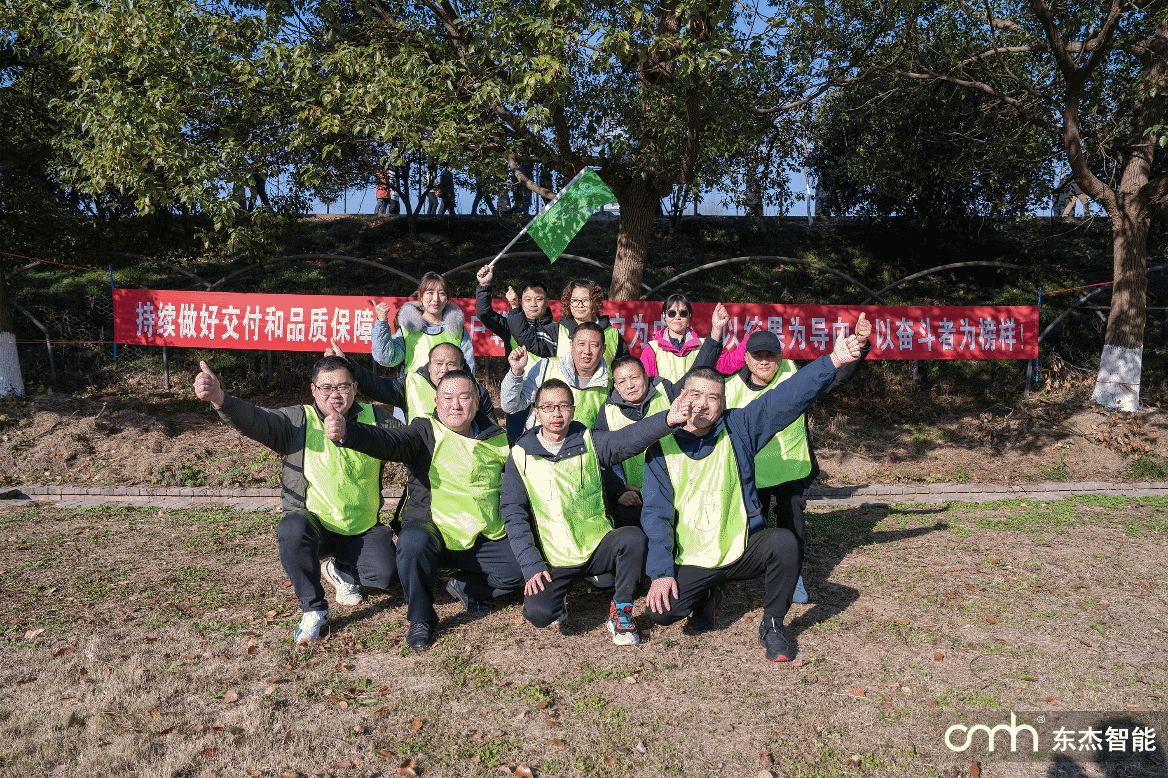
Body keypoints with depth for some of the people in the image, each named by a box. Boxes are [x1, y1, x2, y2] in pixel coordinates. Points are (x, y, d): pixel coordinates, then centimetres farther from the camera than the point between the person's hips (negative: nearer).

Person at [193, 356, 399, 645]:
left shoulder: (376, 420, 1)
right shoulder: (297, 421, -5)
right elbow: (254, 420, -22)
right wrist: (219, 398, -41)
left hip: (362, 529, 1)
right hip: (314, 522, -1)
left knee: (386, 574, -21)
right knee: (292, 530, -36)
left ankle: (341, 572, 17)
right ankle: (313, 610, -15)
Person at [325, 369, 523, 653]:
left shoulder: (495, 438, 9)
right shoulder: (425, 432, -4)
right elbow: (388, 442, -24)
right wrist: (346, 433, -44)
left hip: (483, 538, 4)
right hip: (433, 529, -4)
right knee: (413, 541, -37)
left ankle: (465, 586, 15)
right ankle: (421, 619, -10)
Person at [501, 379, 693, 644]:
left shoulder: (589, 443, 1)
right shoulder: (520, 456, 2)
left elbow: (628, 439, -20)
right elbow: (514, 515, 0)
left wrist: (667, 420, -40)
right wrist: (531, 565, -11)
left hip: (599, 547, 1)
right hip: (555, 560, 0)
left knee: (633, 537, -29)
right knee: (538, 612, -23)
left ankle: (620, 612, -7)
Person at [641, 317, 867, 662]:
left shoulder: (738, 428, -2)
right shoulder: (662, 447, -3)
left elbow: (788, 396, -13)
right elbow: (656, 514, -6)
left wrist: (833, 361, -25)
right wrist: (661, 572, -16)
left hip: (743, 548, 0)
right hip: (692, 560, 0)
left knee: (784, 542, -29)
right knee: (662, 610, -21)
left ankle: (772, 627, -4)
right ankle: (708, 595, 16)